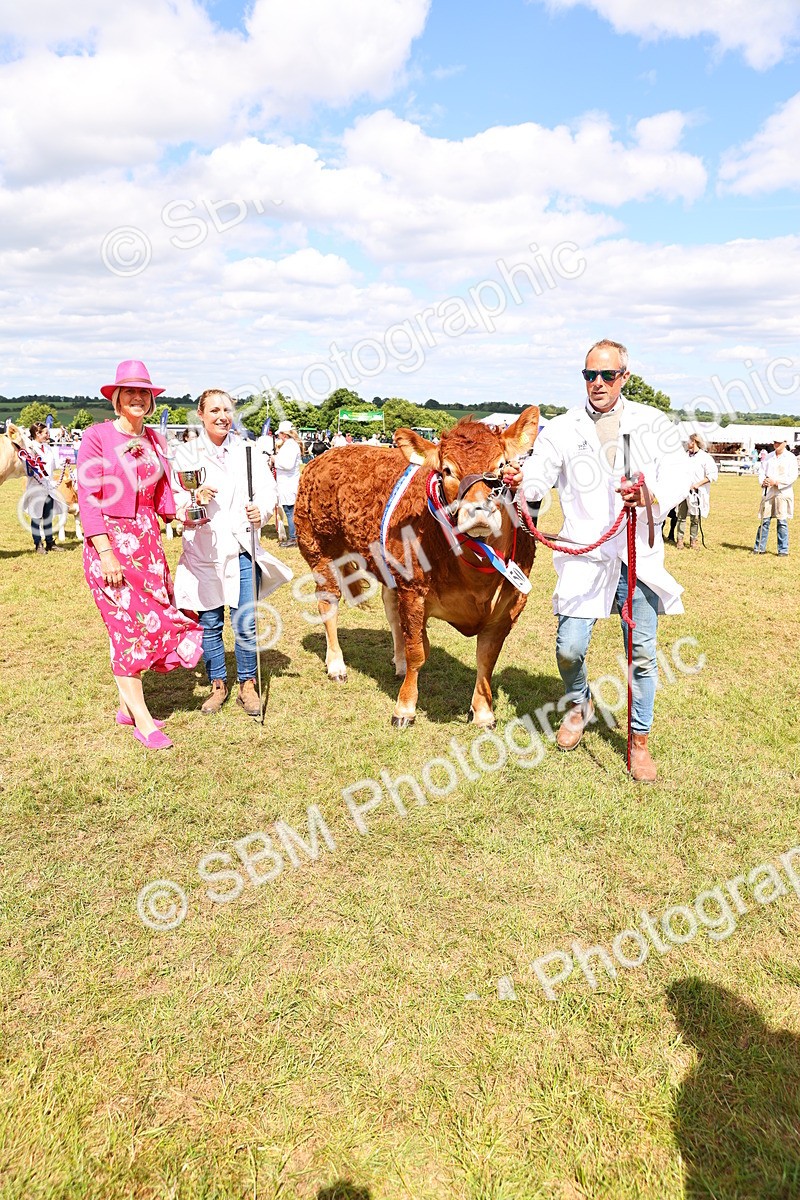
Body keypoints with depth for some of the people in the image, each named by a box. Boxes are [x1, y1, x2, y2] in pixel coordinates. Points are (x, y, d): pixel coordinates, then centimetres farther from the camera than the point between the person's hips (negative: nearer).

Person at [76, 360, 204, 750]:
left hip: (147, 541, 6)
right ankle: (142, 721, 5)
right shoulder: (97, 437, -6)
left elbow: (162, 495, 10)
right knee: (127, 625, -3)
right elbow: (87, 499, -10)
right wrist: (105, 553, -16)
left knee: (156, 620, 5)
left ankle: (127, 705, 23)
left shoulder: (155, 440, 10)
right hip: (109, 541, -5)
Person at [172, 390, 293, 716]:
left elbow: (267, 488, -1)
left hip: (242, 546, 0)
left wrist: (260, 510, -21)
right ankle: (218, 685, 24)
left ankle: (248, 686, 16)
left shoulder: (248, 451, 6)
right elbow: (174, 500, 0)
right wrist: (194, 498, -20)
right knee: (209, 623, 7)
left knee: (246, 622, -1)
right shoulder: (186, 454, 4)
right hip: (202, 549, 0)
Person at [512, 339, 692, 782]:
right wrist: (521, 479, -29)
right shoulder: (563, 428, 6)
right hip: (584, 556, 0)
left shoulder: (653, 423, 7)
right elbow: (539, 475, -5)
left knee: (642, 652, 5)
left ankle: (639, 739, 23)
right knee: (569, 648, -7)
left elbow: (679, 475, -4)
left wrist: (652, 495, -26)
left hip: (639, 557, 1)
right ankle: (578, 705, 28)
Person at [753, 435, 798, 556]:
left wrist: (776, 482, -18)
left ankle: (783, 550, 3)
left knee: (782, 521, -4)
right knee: (765, 520, 4)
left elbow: (792, 476, -8)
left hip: (783, 493, -4)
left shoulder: (791, 458, -1)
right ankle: (760, 548, 11)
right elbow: (761, 471, 9)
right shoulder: (768, 457, 13)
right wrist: (763, 481, -11)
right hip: (768, 492, 4)